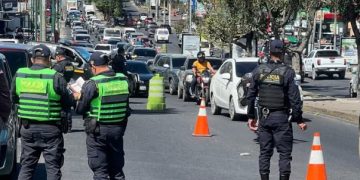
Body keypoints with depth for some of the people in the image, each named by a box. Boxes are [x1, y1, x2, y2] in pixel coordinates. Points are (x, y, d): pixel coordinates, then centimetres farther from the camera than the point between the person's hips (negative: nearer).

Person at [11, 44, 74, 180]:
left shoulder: (19, 75, -1)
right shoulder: (55, 77, -14)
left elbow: (14, 98, 10)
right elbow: (68, 103, -9)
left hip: (27, 127, 4)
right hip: (50, 128, -4)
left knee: (26, 166, 14)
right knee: (53, 168, 5)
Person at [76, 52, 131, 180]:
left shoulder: (93, 84, -16)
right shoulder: (123, 80, 0)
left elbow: (80, 109, -11)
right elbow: (125, 105, 6)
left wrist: (78, 97, 8)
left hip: (98, 131, -5)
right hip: (118, 129, 5)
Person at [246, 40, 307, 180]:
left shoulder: (259, 70, 2)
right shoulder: (287, 72, -10)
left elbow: (251, 96, 7)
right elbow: (295, 98, -11)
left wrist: (251, 116, 14)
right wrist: (299, 120, -5)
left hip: (264, 117, 4)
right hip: (282, 117, -4)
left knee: (265, 153, 11)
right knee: (284, 153, 1)